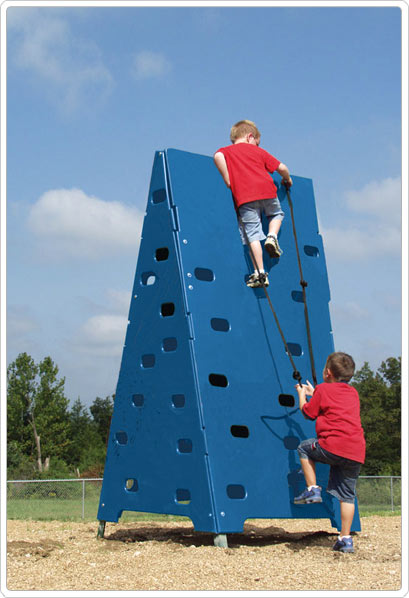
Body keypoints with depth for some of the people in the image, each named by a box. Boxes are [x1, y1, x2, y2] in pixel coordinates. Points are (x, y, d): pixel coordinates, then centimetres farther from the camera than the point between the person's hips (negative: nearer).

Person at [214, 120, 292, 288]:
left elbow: (217, 156, -6)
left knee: (252, 235, -2)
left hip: (244, 197, -1)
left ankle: (260, 273, -7)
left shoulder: (226, 151, 19)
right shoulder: (259, 151, 24)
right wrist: (287, 179, 40)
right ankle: (272, 236, 2)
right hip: (267, 190, 1)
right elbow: (281, 167, 20)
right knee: (277, 214, 30)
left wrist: (228, 181, -1)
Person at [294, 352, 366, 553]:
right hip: (357, 453, 6)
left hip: (334, 446, -5)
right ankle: (345, 539, 11)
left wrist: (302, 394, 31)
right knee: (347, 495, 13)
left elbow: (308, 413, 13)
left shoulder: (323, 389, 5)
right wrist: (314, 393, 45)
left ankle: (312, 489, 13)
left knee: (304, 448, 22)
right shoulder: (353, 393, 22)